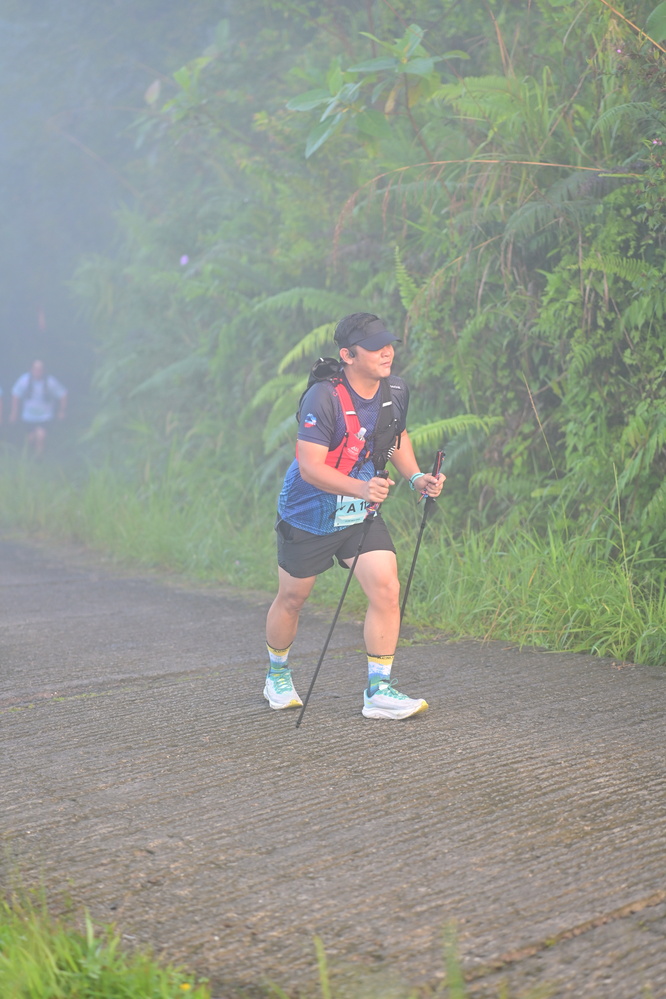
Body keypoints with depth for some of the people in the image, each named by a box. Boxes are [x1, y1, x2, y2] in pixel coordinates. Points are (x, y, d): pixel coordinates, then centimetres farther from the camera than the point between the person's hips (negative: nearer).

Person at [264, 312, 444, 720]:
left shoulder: (396, 390, -6)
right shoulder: (323, 397, -26)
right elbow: (310, 466, -30)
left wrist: (416, 476, 0)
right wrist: (361, 487, -43)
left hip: (362, 516, 5)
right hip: (308, 515, -4)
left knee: (387, 591, -12)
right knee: (292, 599, 12)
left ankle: (379, 690, -3)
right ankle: (278, 675, 38)